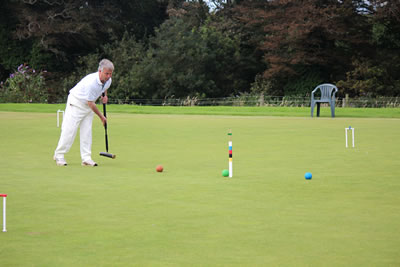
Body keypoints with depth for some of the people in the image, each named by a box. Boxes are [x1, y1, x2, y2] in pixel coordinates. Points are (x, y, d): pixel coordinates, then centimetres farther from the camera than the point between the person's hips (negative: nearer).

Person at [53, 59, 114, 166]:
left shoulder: (108, 80, -10)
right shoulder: (91, 82, -34)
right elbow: (90, 103, -26)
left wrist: (104, 95, -1)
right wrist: (101, 116, -16)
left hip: (89, 105, 7)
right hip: (76, 103, -7)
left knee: (87, 131, 1)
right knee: (69, 129, -7)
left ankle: (86, 158, 1)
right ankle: (59, 155, 4)